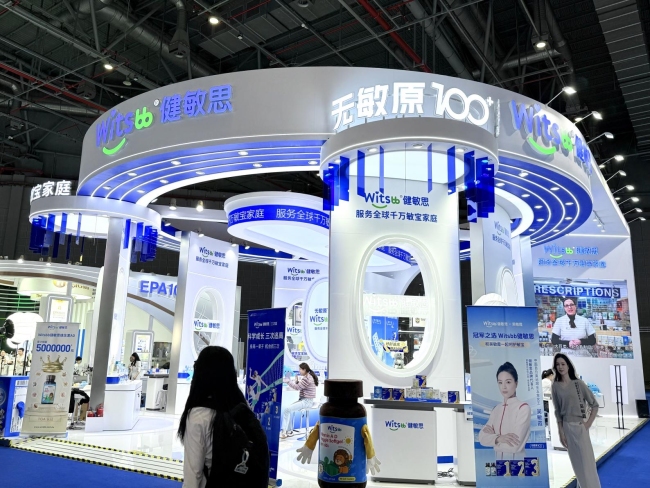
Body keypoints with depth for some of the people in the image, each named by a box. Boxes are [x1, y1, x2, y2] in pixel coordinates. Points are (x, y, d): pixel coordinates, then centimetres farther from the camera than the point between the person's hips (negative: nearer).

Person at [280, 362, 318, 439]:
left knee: (287, 410, -17)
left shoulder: (307, 378, -17)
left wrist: (287, 381, -10)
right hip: (304, 400, 11)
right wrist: (297, 381, 2)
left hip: (306, 401, -11)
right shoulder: (308, 377, 15)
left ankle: (284, 432, -12)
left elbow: (297, 387, -18)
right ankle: (289, 431, 9)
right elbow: (299, 387, 18)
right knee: (287, 409, 7)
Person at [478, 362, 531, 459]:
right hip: (498, 459, 5)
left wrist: (492, 436, -7)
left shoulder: (523, 408, -11)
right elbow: (482, 438, -2)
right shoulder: (496, 409, 7)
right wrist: (499, 438, -18)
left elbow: (516, 445, -19)